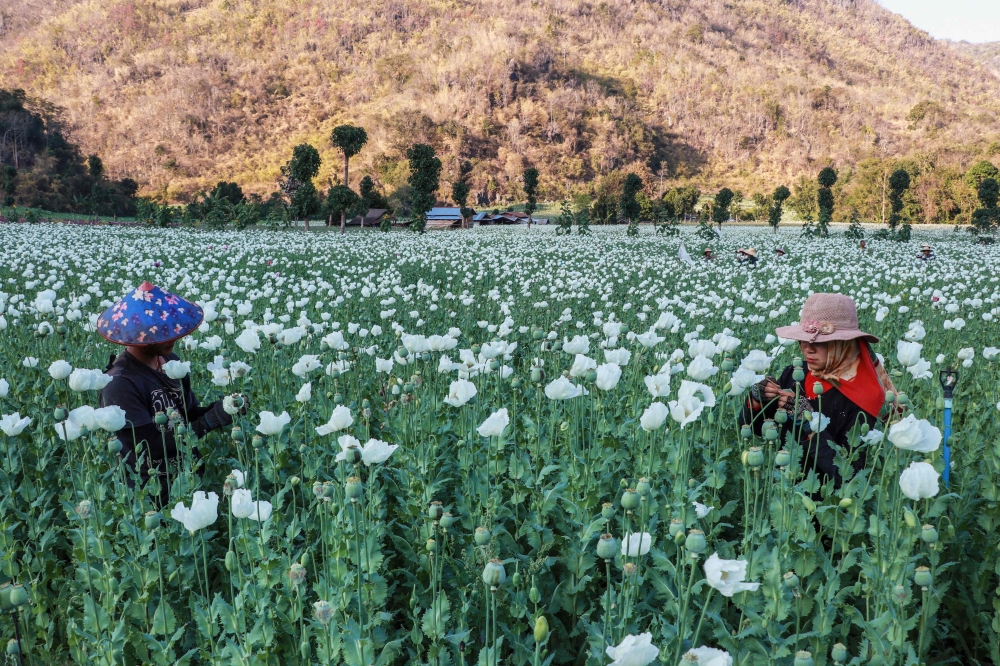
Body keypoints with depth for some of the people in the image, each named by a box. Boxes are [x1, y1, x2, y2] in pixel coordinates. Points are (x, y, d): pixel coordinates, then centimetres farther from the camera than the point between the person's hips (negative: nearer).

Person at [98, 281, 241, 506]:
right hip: (152, 490, -7)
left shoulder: (171, 361, 0)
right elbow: (152, 447, -23)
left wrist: (218, 409, -12)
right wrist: (212, 420, -24)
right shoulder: (120, 384, -22)